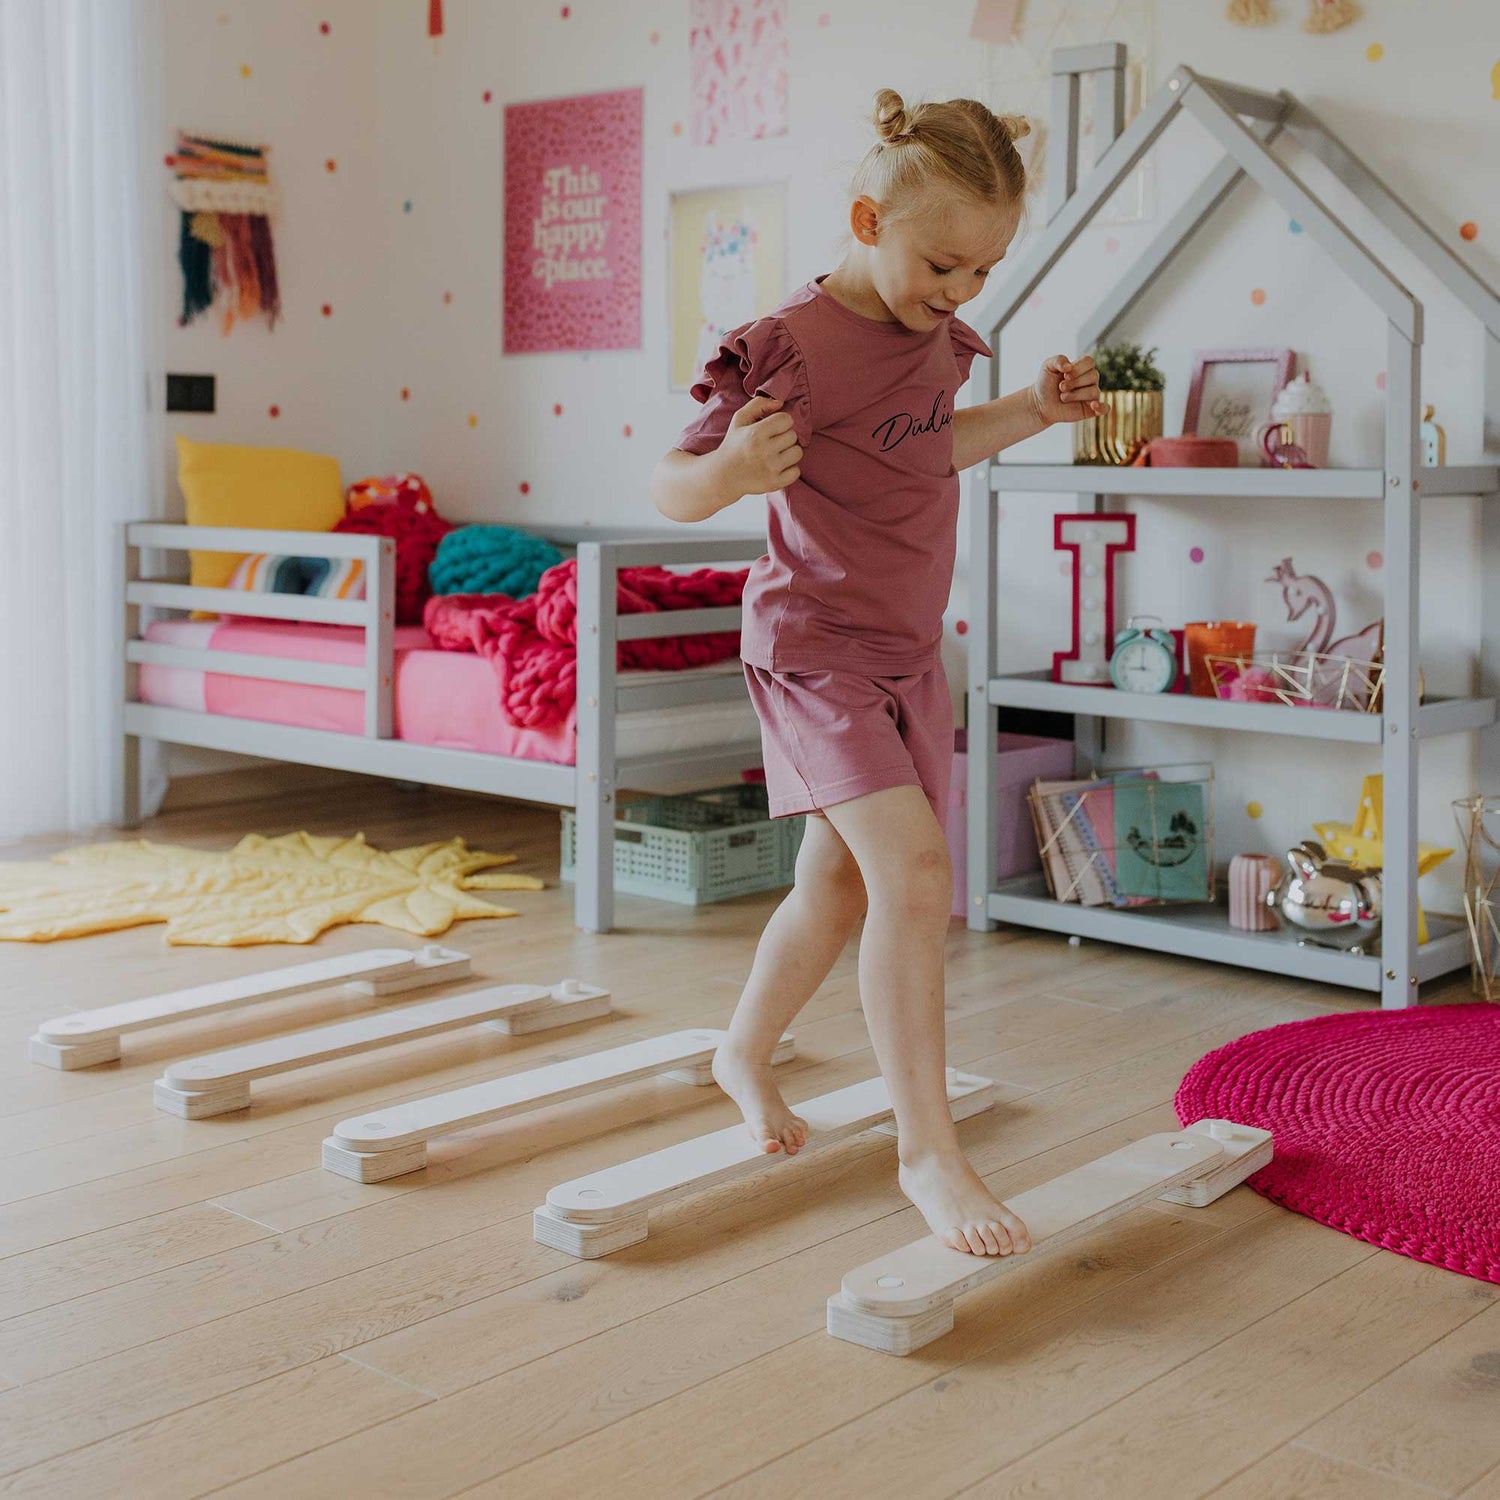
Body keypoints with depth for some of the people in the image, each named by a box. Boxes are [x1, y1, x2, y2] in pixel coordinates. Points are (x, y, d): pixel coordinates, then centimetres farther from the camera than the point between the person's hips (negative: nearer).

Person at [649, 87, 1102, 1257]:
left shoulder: (934, 334, 3)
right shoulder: (793, 348, -20)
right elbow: (672, 489, -17)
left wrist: (1030, 412, 9)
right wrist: (730, 470, -38)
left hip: (909, 651, 8)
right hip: (817, 645, -8)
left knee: (839, 884, 17)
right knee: (913, 866, -20)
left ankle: (746, 1056, 40)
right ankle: (927, 1145, -11)